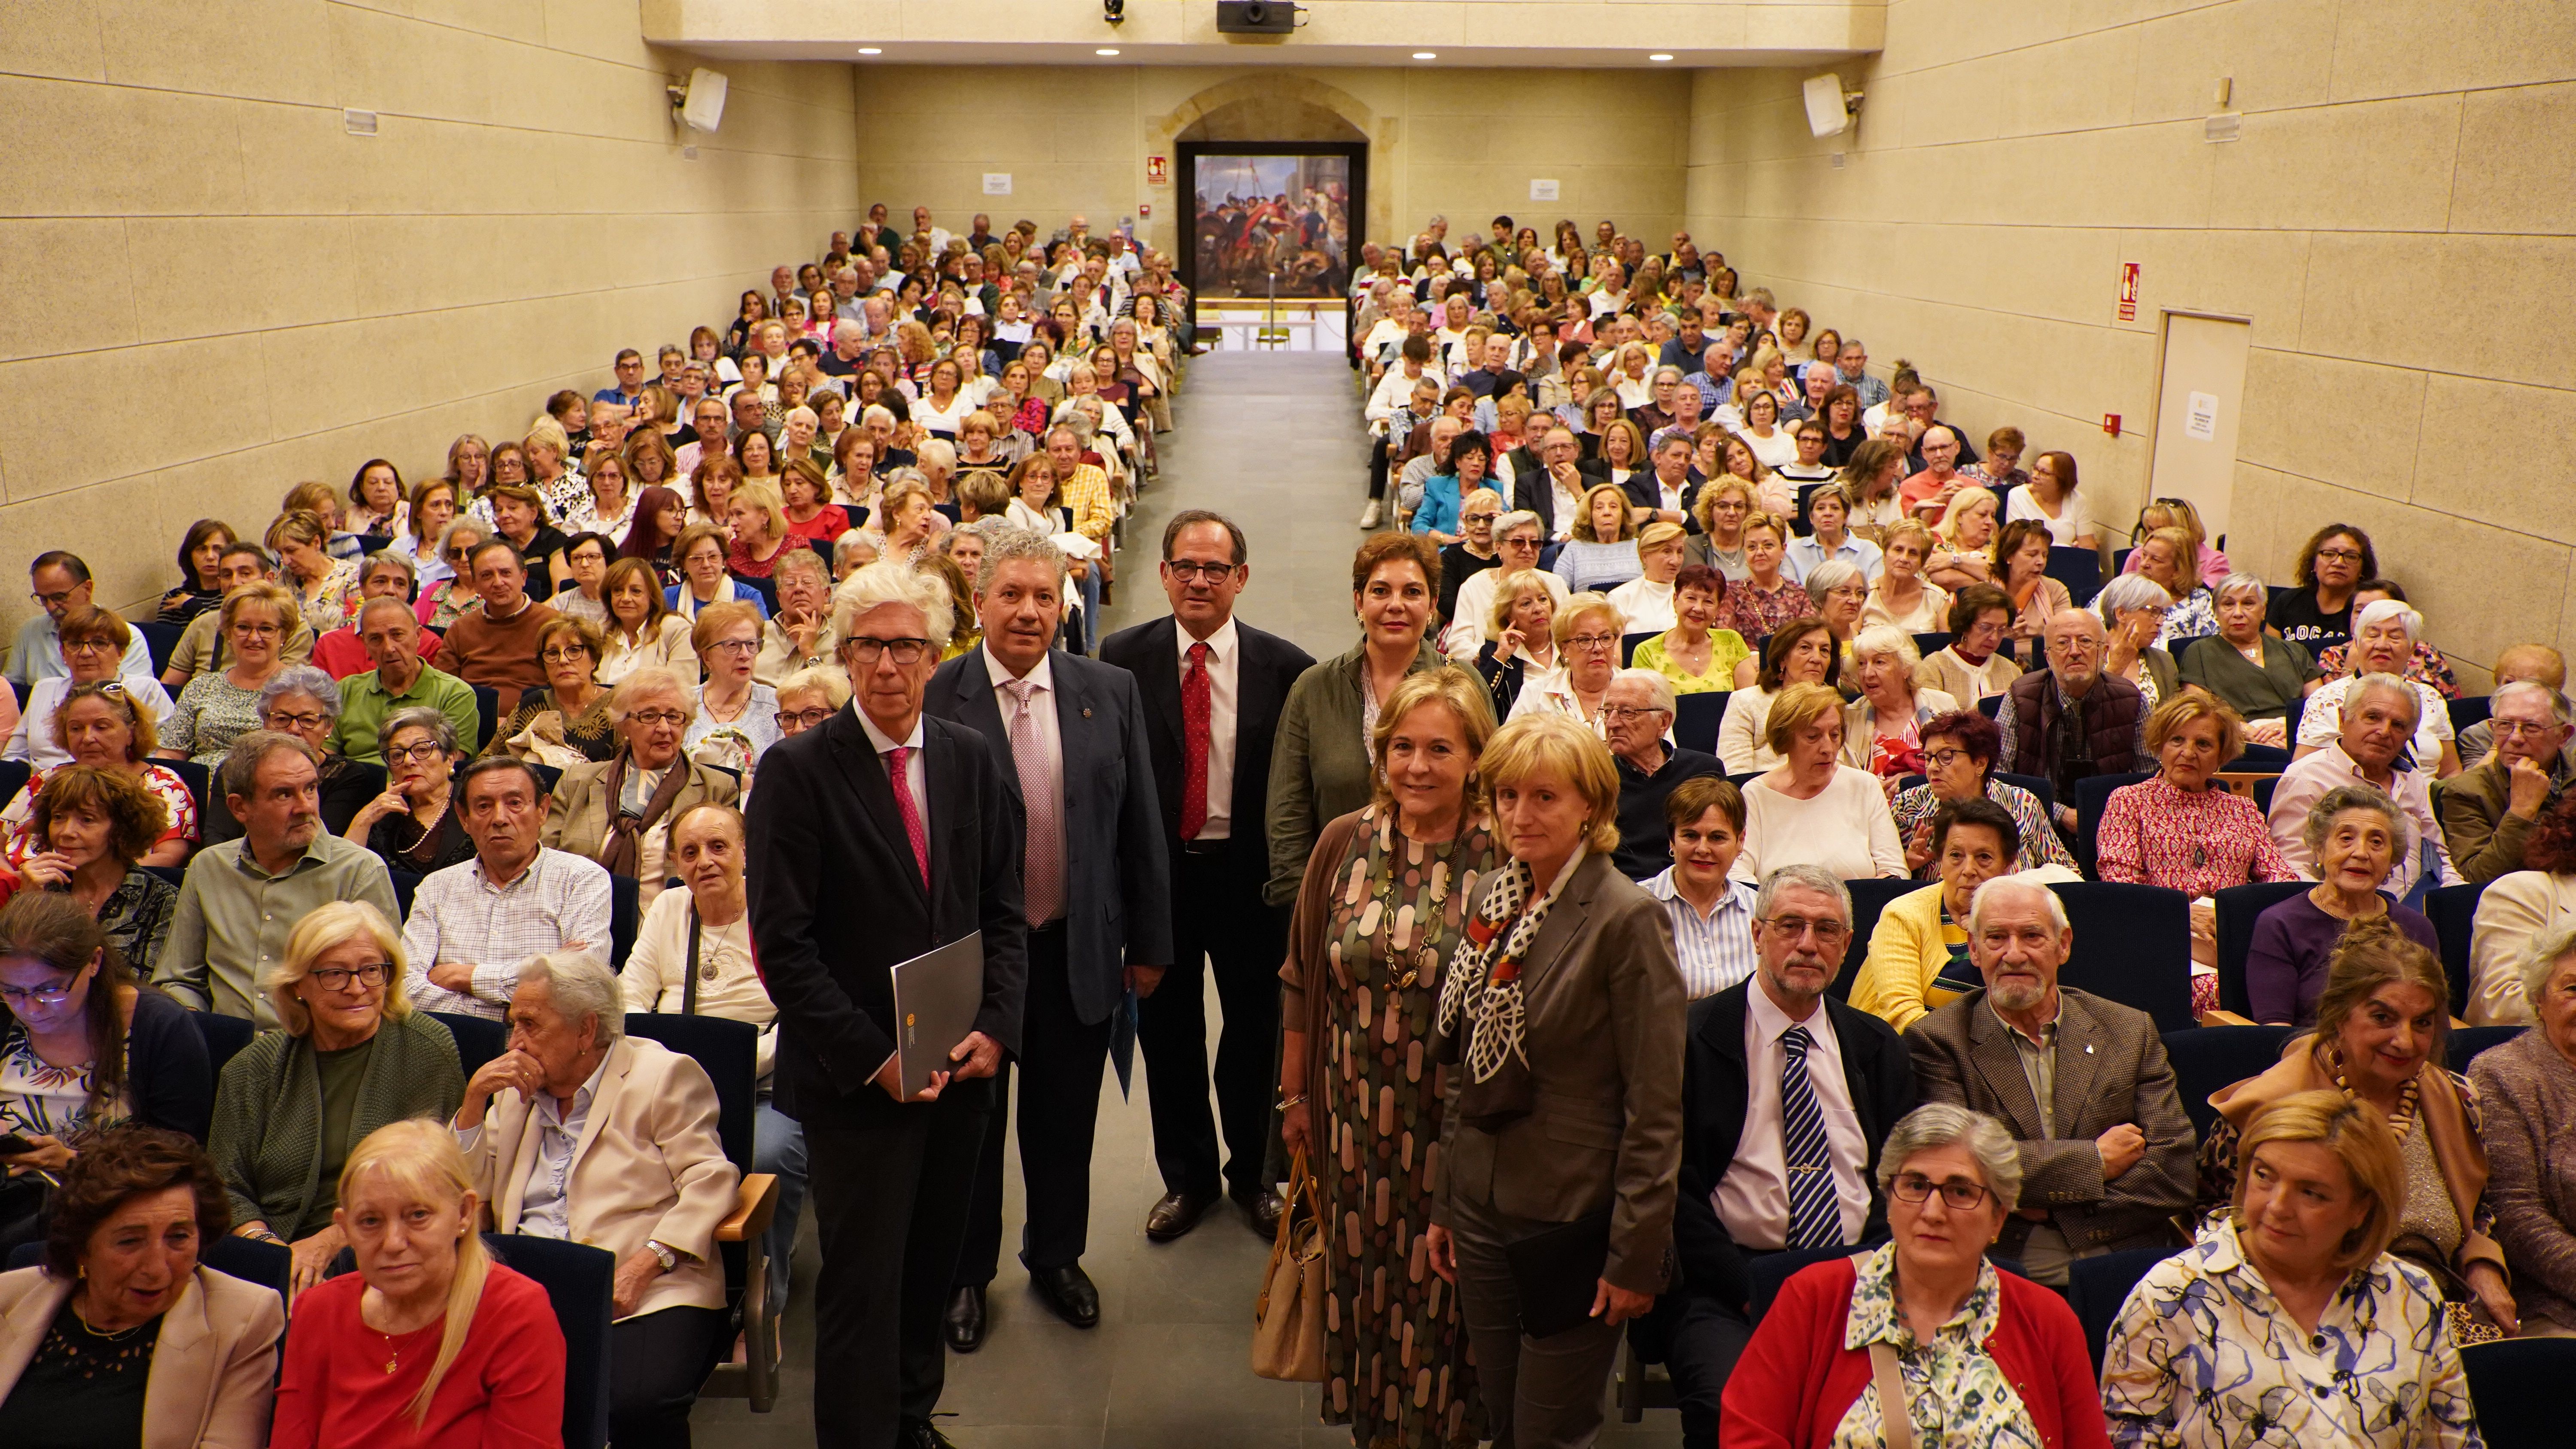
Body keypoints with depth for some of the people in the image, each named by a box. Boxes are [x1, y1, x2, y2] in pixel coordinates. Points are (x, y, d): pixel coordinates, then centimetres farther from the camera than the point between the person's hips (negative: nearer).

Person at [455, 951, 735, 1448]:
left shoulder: (663, 1075, 4)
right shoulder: (516, 1091, 23)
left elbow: (711, 1181, -6)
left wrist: (645, 1265, -18)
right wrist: (474, 1101, 7)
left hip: (644, 1291, -4)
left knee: (635, 1405, -33)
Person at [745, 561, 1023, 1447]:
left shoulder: (971, 760, 6)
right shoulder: (799, 769, -9)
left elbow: (1003, 910, 10)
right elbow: (782, 942, -12)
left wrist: (995, 1026, -4)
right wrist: (873, 1056, -16)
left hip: (962, 1068, 5)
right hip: (855, 1077, -4)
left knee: (932, 1267, 16)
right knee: (863, 1284, 1)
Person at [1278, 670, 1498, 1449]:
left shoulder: (1505, 861, -13)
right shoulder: (1344, 844, -3)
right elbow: (1301, 980, 6)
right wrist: (1294, 1095, 10)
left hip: (1458, 1126, -3)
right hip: (1357, 1118, 3)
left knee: (1440, 1296, 12)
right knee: (1364, 1284, 18)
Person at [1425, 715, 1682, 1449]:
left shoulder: (1627, 919, -15)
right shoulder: (1491, 898, 5)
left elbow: (1655, 1106, -15)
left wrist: (1635, 1256, -15)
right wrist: (1445, 1204, 12)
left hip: (1575, 1216, -6)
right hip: (1482, 1210, 6)